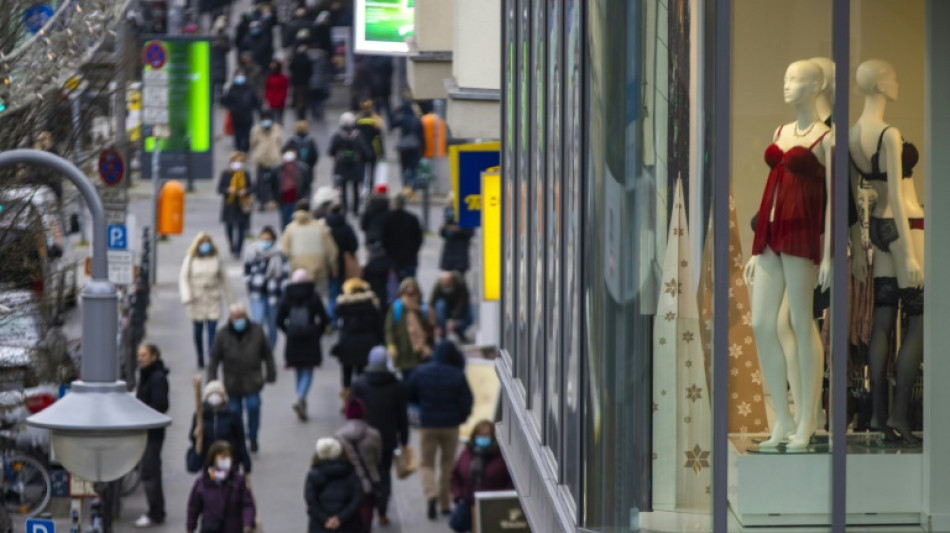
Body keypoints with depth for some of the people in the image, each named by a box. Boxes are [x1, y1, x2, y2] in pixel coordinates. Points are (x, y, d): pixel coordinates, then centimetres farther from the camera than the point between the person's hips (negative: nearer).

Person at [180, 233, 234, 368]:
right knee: (198, 330, 7)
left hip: (213, 300, 0)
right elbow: (183, 278, -3)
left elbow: (223, 279, 11)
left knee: (212, 330, -8)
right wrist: (187, 297, -14)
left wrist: (229, 298, 14)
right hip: (197, 300, 0)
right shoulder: (190, 259, 0)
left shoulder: (216, 259, 4)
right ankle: (200, 359, 19)